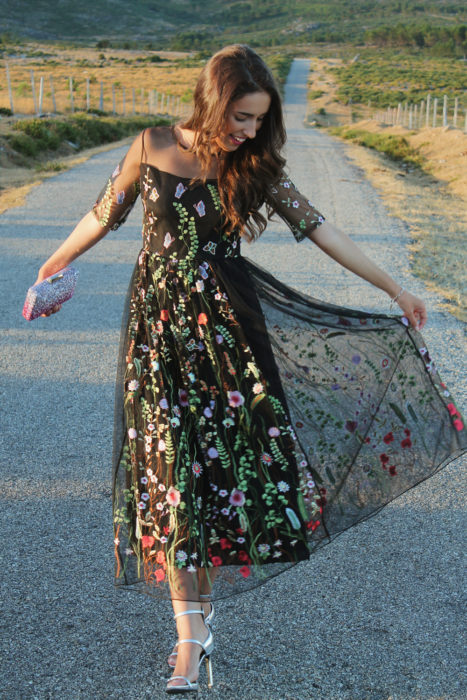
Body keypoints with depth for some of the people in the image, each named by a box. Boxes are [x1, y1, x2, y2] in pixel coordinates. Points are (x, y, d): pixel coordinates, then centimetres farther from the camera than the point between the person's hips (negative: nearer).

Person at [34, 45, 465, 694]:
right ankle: (191, 638, 2)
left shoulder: (254, 167, 1)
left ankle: (203, 604, 18)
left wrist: (395, 288, 5)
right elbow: (106, 213, 10)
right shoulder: (153, 147, -4)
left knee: (227, 459, 0)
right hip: (162, 323, -1)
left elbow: (320, 229, 3)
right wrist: (54, 264, 21)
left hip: (226, 318, 2)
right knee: (174, 473, -3)